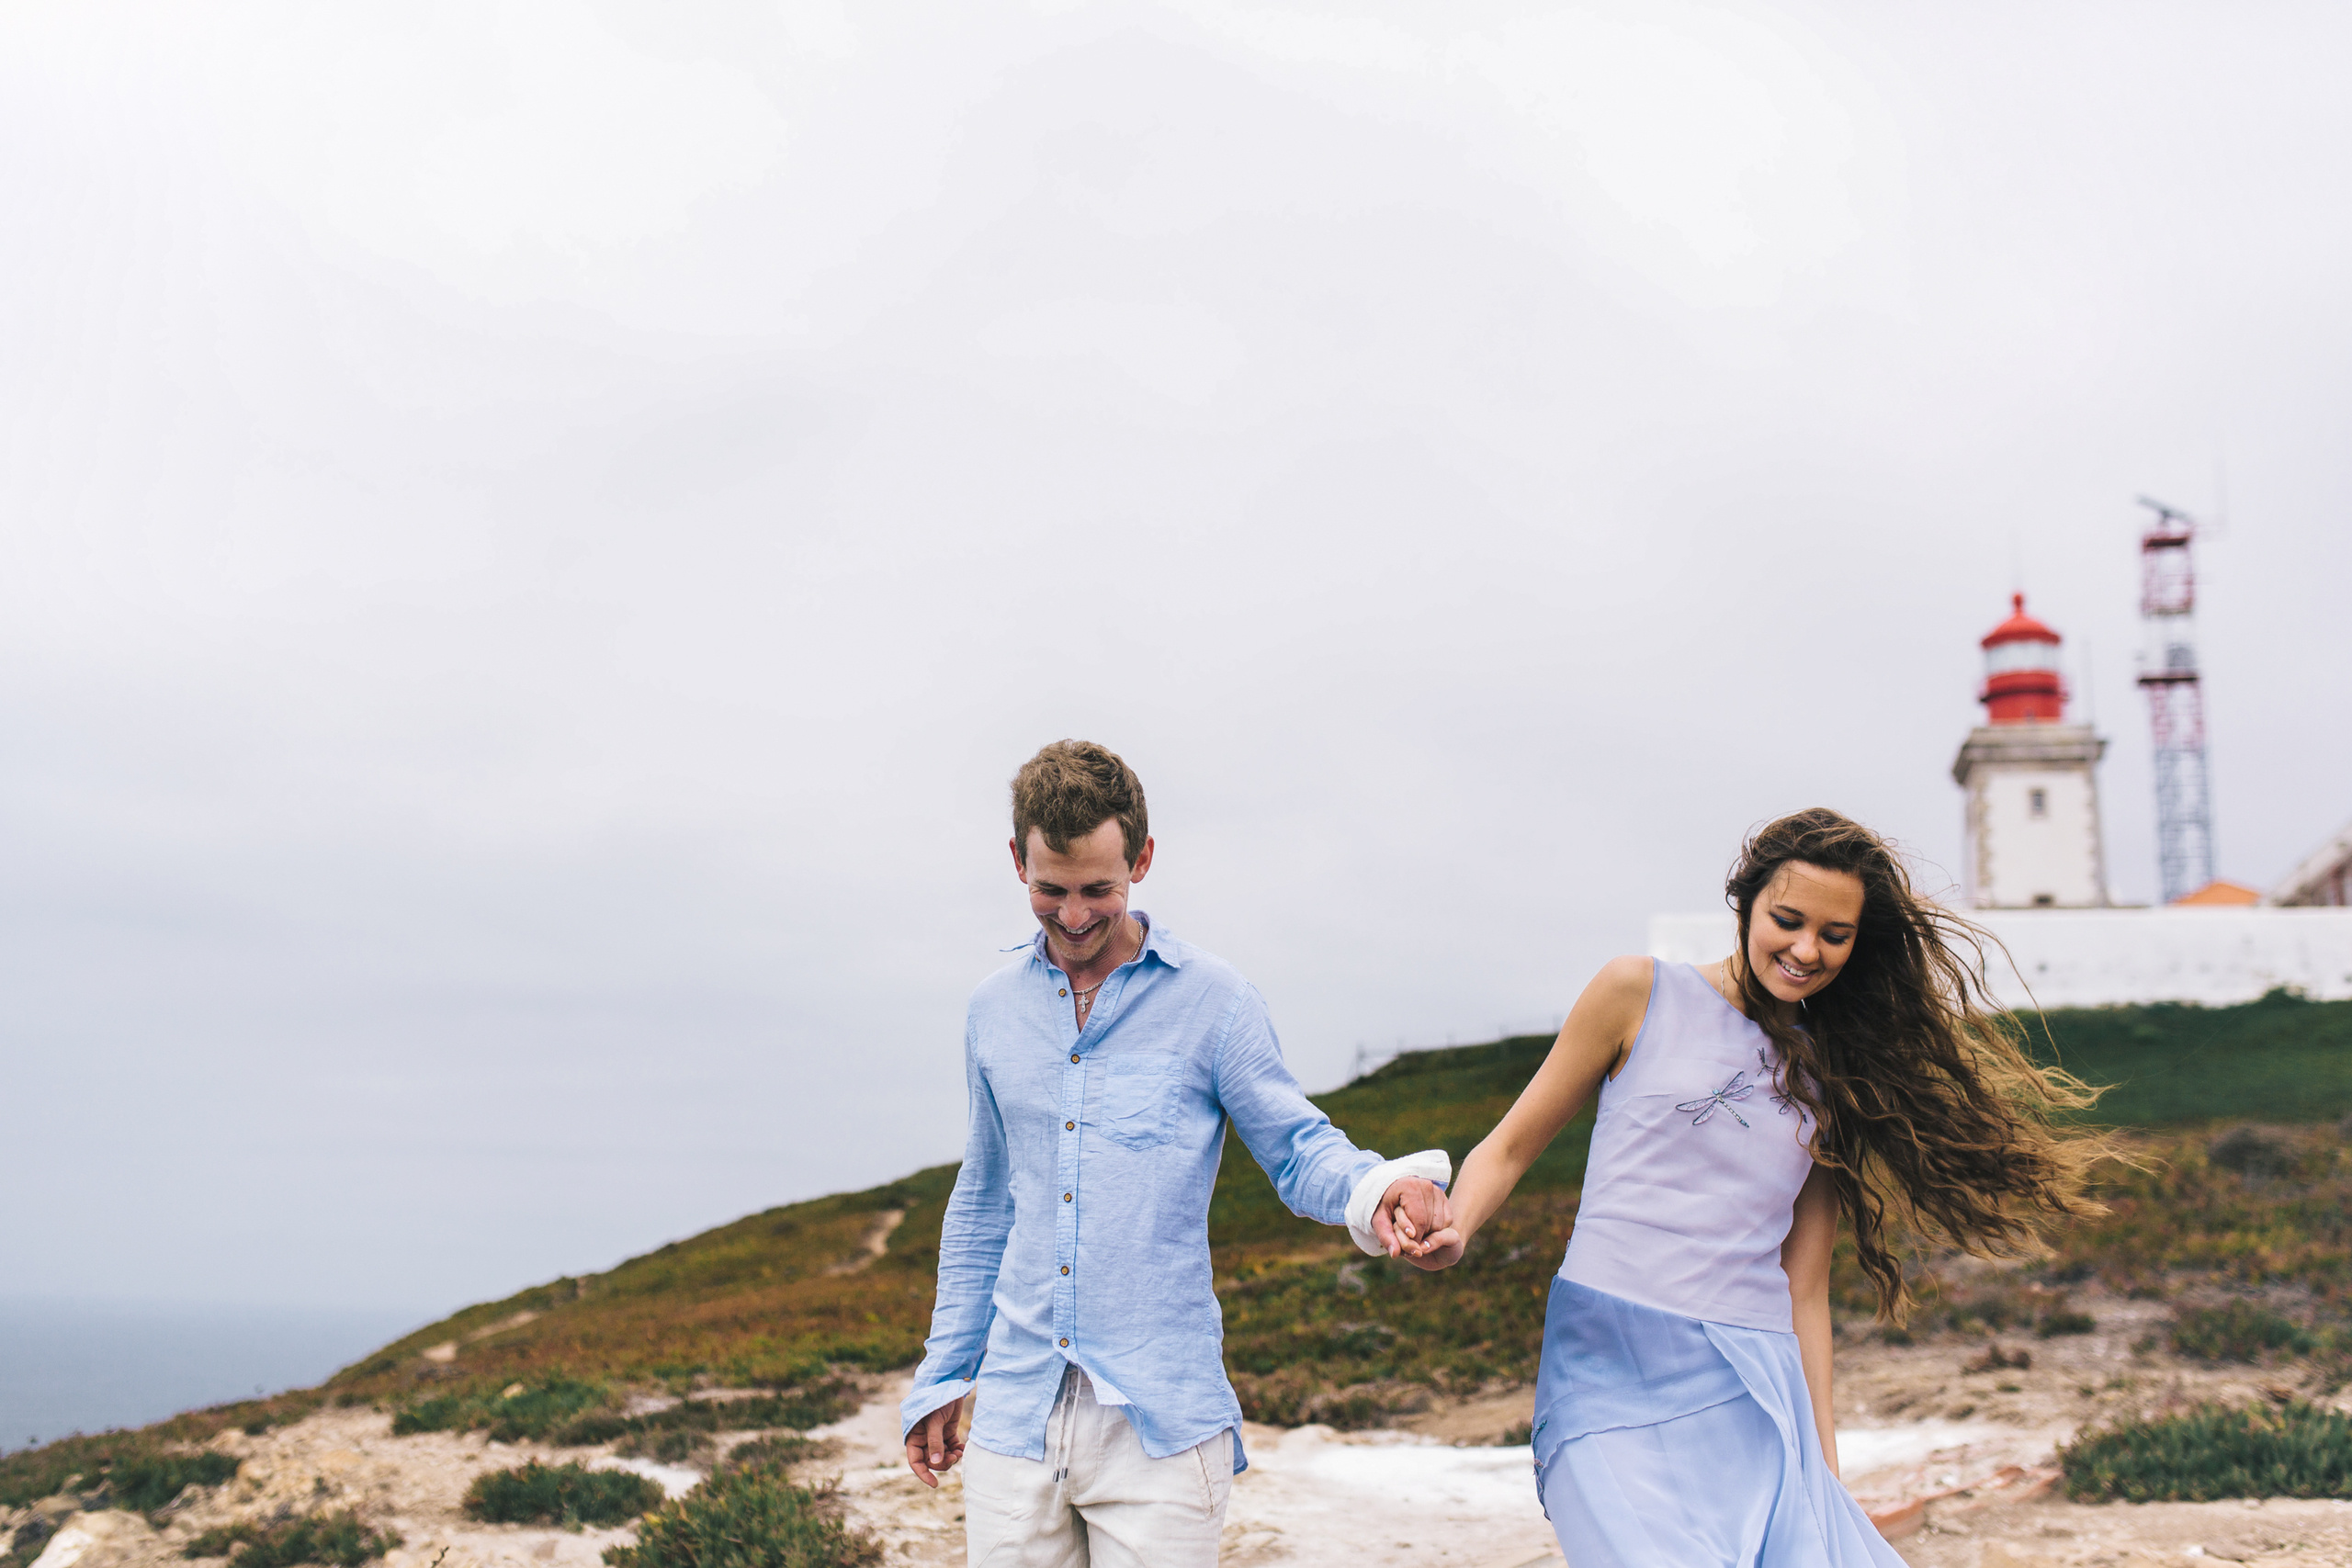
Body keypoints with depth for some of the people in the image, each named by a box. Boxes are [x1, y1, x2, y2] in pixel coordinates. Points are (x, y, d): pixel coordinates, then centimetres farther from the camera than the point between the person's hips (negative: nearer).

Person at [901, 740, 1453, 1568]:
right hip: (1014, 1412, 4)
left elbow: (1299, 1149, -1)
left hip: (1161, 1422, -3)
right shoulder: (995, 1008, 10)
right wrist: (943, 1375, 19)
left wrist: (1376, 1189, -25)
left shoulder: (1212, 1001, -3)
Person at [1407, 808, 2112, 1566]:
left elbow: (1803, 1282, 16)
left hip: (1755, 1389, 4)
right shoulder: (1641, 993, 6)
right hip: (1616, 1369, -4)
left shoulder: (1831, 1079, 17)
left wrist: (1822, 1458, 13)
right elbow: (1512, 1146, 8)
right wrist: (1453, 1228, -11)